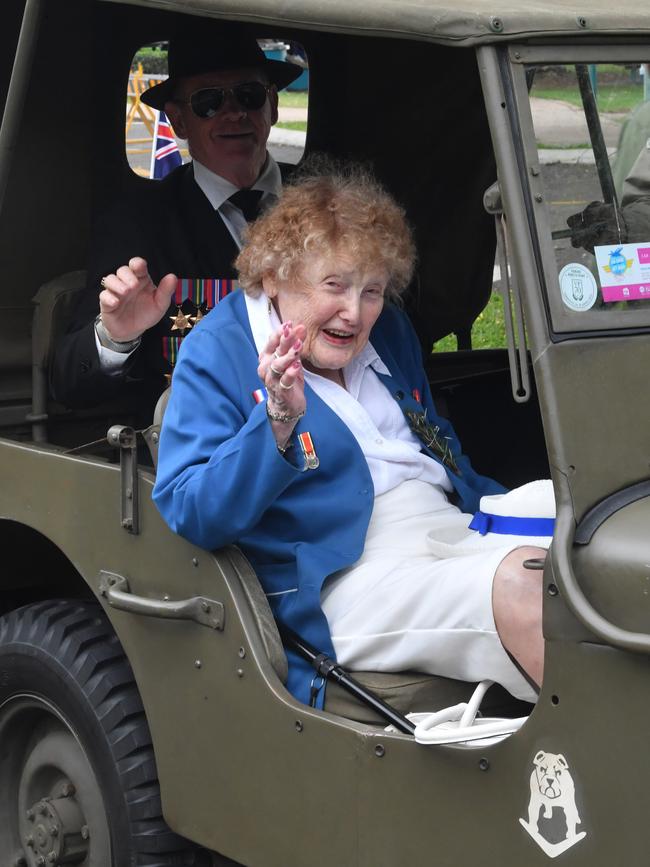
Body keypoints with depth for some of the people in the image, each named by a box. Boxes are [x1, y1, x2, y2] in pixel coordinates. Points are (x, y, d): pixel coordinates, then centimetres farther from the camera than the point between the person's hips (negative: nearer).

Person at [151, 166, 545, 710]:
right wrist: (277, 423, -25)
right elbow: (191, 515, -12)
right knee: (521, 583, -32)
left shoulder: (388, 331, 19)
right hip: (350, 576, -7)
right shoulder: (217, 355, -2)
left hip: (454, 525, 8)